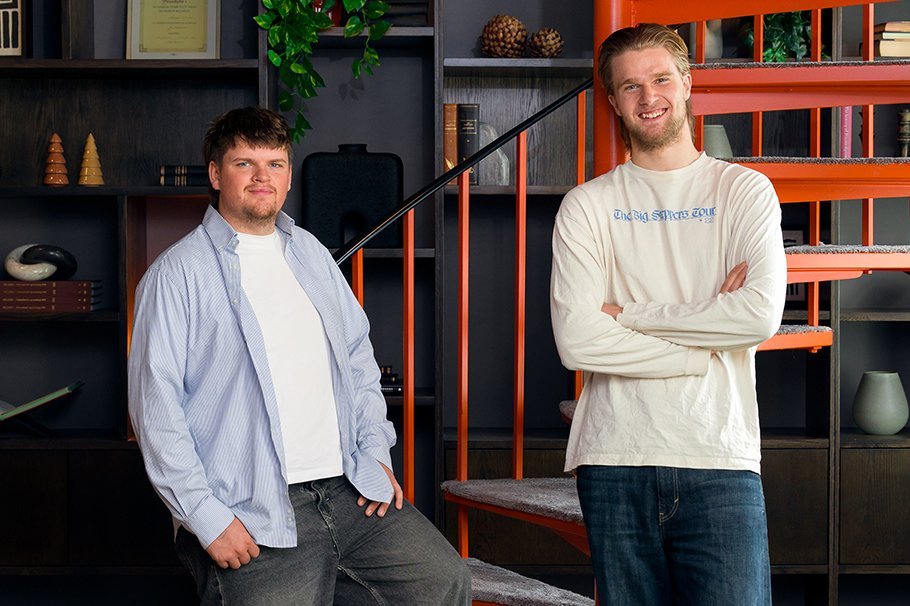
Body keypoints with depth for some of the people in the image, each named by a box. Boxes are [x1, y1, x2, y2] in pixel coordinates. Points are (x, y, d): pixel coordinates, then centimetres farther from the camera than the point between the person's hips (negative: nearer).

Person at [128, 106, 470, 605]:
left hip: (350, 490, 5)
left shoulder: (310, 253, 16)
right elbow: (156, 408, -9)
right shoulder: (177, 274, -3)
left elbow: (357, 355, 22)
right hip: (255, 519, -5)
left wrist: (375, 451, 9)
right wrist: (207, 518, -14)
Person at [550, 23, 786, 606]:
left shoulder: (745, 191, 7)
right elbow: (577, 340, -6)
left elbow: (761, 315, -9)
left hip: (720, 458, -1)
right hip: (615, 462, 1)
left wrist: (628, 315, -6)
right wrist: (708, 346, -6)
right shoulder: (587, 206, 7)